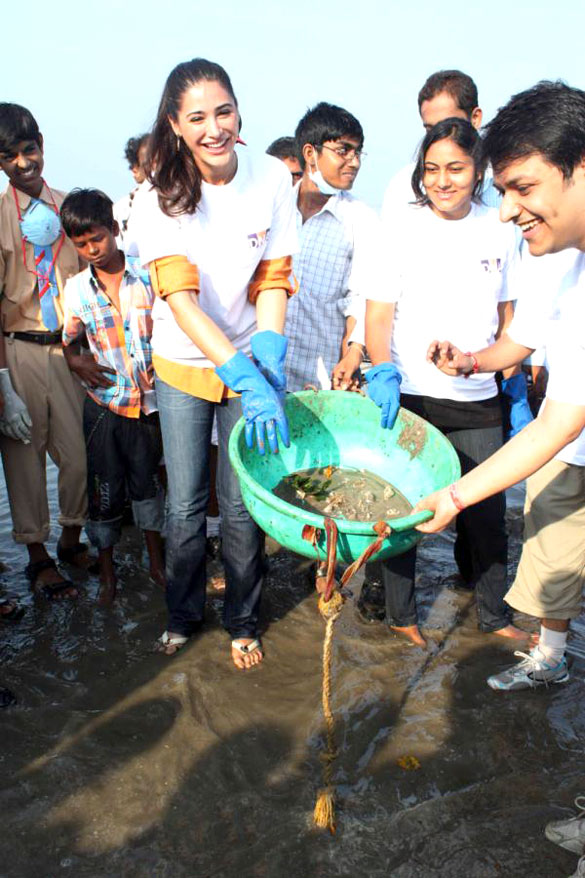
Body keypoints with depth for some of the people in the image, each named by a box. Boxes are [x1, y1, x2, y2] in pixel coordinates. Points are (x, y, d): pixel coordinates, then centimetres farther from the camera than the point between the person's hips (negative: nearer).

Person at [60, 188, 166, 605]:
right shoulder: (76, 288, 1)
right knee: (105, 488, 7)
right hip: (103, 403, 1)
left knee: (147, 481, 12)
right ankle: (107, 571, 25)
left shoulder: (146, 277, -3)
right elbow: (69, 340, 10)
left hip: (149, 402, -1)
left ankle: (157, 561, 28)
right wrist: (77, 362, -11)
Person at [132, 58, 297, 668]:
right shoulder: (159, 198, -15)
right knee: (184, 504, 7)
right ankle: (183, 613, 33)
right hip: (183, 364, 0)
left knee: (239, 504, 4)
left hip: (248, 360, 1)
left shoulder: (271, 178, -10)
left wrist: (268, 352, -22)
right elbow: (180, 296, -24)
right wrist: (244, 378, -35)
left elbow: (273, 278, -5)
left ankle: (242, 620, 28)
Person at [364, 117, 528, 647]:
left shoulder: (499, 232, 5)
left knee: (487, 512, 11)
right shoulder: (401, 231, -5)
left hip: (478, 402, 3)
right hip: (408, 396, -3)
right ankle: (400, 613, 27)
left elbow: (507, 318, 13)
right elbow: (378, 314, -5)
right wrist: (383, 374, -21)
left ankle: (494, 615, 31)